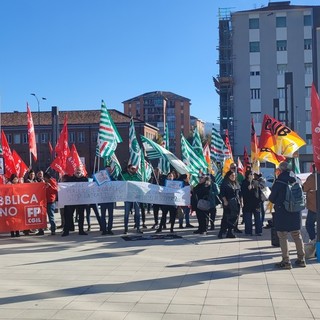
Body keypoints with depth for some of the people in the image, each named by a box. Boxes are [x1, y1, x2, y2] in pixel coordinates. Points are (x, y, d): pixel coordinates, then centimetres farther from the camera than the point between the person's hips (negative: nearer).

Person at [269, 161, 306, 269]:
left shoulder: (279, 181, -14)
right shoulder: (296, 180, 1)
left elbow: (272, 198, -8)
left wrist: (277, 202, 13)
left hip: (282, 212, -5)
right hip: (296, 212, 5)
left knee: (283, 237, 3)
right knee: (297, 235, 15)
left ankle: (286, 261, 3)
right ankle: (301, 259, 22)